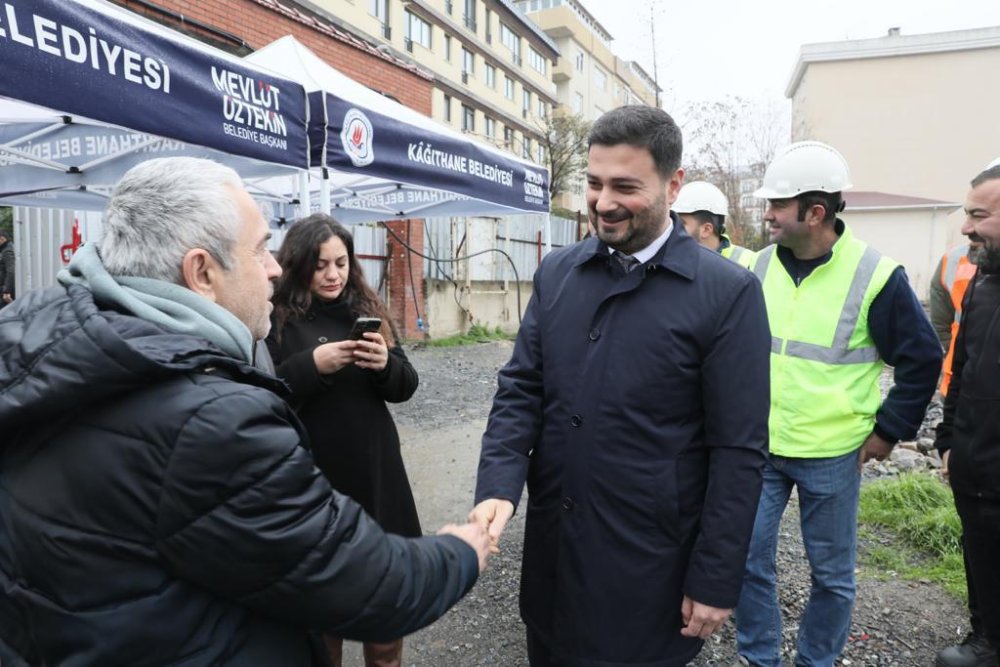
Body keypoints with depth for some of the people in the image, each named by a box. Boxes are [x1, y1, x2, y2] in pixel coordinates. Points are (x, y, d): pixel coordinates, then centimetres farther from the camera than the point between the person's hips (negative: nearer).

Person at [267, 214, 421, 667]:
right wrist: (312, 365, -24)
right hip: (313, 482, -3)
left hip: (376, 476, 3)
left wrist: (386, 364, -15)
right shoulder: (276, 318, -6)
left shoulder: (367, 309, 6)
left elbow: (405, 387, 6)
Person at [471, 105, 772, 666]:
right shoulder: (556, 273, 2)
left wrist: (715, 581, -9)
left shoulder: (728, 293, -12)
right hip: (551, 548, 5)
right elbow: (521, 389, 2)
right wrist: (498, 486, -14)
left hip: (649, 564, -4)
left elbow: (739, 451, -11)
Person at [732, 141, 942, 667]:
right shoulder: (762, 265, 1)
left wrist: (889, 429, -3)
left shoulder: (875, 275, -12)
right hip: (760, 446, 4)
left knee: (831, 573, 13)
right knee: (748, 558, 9)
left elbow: (921, 359, -3)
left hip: (831, 455, -3)